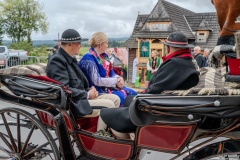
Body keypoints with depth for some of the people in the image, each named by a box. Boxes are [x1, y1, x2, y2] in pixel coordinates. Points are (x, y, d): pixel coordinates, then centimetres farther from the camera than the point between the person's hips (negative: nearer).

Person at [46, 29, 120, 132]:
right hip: (72, 104, -10)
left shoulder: (70, 59, 13)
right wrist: (87, 94, -15)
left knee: (115, 99, 4)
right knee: (108, 105, -19)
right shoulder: (57, 60, -17)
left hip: (81, 97, 10)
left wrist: (89, 91, 2)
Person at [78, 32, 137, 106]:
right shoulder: (89, 59, -15)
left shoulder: (104, 56, 13)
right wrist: (116, 81, -16)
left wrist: (119, 79, -7)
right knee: (122, 96, -27)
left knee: (133, 93, -2)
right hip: (99, 90, -9)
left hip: (108, 86, 9)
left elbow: (112, 73, 16)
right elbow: (97, 81, -23)